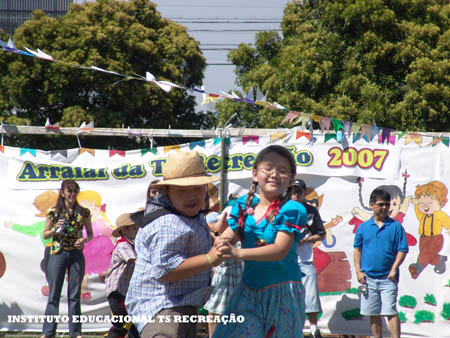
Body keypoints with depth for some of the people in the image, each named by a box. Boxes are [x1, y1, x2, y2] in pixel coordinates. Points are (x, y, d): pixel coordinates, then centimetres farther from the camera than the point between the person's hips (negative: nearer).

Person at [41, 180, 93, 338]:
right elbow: (45, 234, 8)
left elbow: (90, 233, 12)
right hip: (58, 254, -1)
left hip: (77, 255, 1)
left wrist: (85, 239, -9)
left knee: (74, 295, 2)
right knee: (54, 294, -1)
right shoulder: (54, 212, 2)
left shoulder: (83, 212, 5)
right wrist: (55, 229, -12)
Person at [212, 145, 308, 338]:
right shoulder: (244, 206, 5)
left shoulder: (291, 210, -12)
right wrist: (222, 242, -22)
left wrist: (238, 253, -34)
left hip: (282, 291, -4)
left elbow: (280, 250, -22)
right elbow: (227, 237, 5)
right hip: (249, 290, 4)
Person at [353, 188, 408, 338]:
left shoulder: (396, 226, 0)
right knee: (374, 314, 10)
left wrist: (394, 269, -12)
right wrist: (358, 271, 2)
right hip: (368, 278, 3)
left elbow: (402, 250, -1)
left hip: (388, 278, -3)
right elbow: (357, 249, 12)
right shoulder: (363, 227, 7)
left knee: (390, 312, -10)